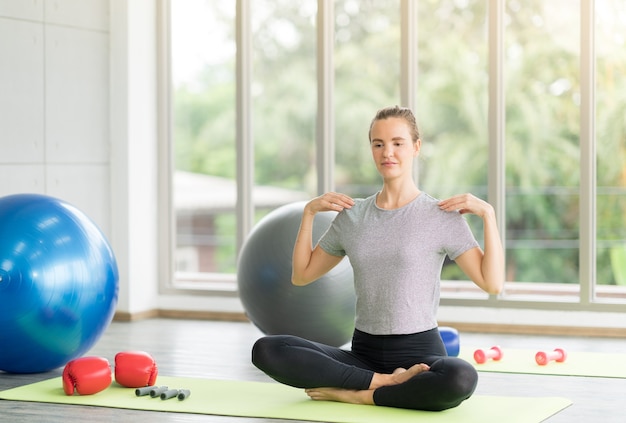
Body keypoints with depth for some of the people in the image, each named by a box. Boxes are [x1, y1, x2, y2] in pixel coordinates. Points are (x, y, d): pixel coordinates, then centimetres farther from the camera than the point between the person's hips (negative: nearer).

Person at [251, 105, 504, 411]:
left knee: (461, 379, -39)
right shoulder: (352, 215, 10)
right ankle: (387, 382, -18)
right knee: (265, 350, -21)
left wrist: (487, 213, -12)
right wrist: (308, 213, 9)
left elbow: (492, 283, -9)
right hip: (363, 354, 3)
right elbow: (301, 275, 17)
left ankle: (354, 393, -19)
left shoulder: (442, 216, -1)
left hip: (420, 354, -3)